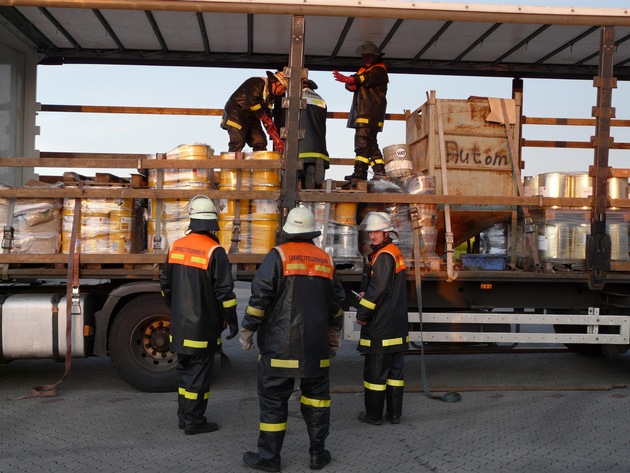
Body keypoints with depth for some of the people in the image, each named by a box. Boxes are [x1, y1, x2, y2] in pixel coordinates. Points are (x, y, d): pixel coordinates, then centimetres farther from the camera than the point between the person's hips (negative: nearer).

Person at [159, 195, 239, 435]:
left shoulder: (176, 247, 4)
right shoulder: (214, 251, -15)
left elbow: (165, 284, 13)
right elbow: (224, 291, -16)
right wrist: (232, 320, -6)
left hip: (180, 323, 6)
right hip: (203, 326, -6)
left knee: (185, 369, 18)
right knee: (199, 371, 2)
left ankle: (184, 415, 26)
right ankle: (194, 421, 9)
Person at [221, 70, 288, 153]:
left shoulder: (269, 95, 13)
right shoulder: (257, 82, -13)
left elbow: (267, 115, 11)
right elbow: (253, 102, -25)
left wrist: (276, 138, 5)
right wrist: (264, 117, -19)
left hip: (251, 117, 9)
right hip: (236, 112, -9)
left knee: (261, 143, 1)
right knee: (238, 143, -20)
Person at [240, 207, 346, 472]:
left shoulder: (278, 255, -6)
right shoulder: (325, 260, 10)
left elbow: (260, 296, -12)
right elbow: (336, 303, 17)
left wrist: (247, 330, -2)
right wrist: (334, 335, 28)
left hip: (280, 345, -4)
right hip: (315, 346, 5)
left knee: (273, 399, 3)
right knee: (316, 395, 15)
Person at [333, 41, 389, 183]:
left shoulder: (379, 70, -1)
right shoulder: (363, 69, 28)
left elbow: (366, 79, -21)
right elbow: (353, 84, 19)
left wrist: (347, 79, -36)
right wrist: (350, 85, -8)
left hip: (370, 113, -9)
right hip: (362, 112, 9)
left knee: (362, 140, -18)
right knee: (370, 142, 9)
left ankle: (360, 172, -23)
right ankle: (379, 170, 11)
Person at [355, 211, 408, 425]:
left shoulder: (383, 256, -15)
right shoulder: (395, 252, 16)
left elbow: (378, 289, -20)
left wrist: (362, 313, -11)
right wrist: (366, 293, 8)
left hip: (380, 325, -9)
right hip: (398, 324, 9)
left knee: (375, 369, 0)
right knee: (395, 368, 12)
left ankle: (374, 414, 8)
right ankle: (394, 413, 18)